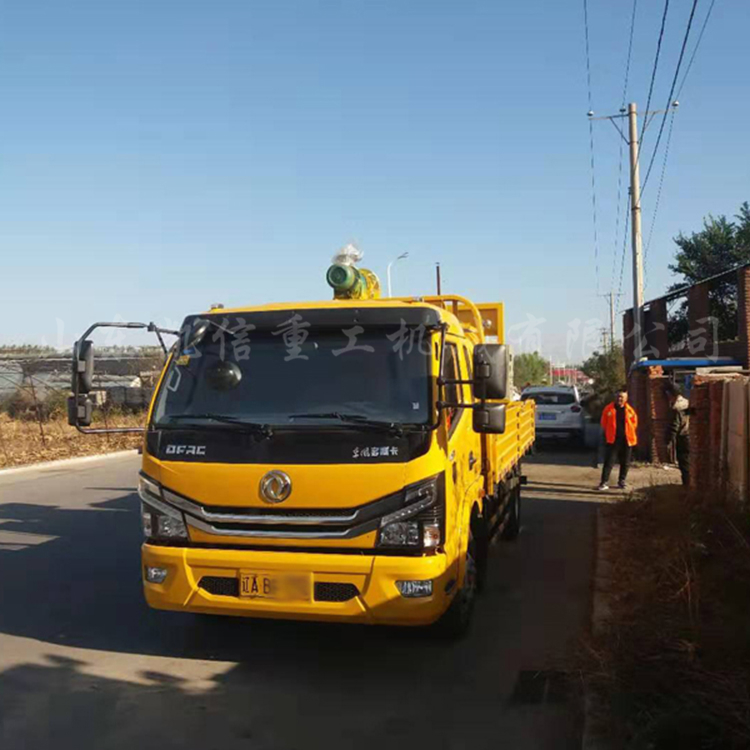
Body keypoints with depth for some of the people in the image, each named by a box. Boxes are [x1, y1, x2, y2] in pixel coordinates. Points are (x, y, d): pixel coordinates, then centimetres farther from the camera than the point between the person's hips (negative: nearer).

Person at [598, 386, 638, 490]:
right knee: (609, 461, -5)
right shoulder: (609, 408, -1)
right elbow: (604, 423, 8)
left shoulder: (630, 410, 0)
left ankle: (622, 481, 24)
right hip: (612, 439, -2)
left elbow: (634, 423, 13)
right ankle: (604, 482, -2)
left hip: (626, 440, 2)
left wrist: (630, 434, 10)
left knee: (625, 462, 11)